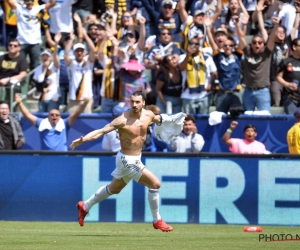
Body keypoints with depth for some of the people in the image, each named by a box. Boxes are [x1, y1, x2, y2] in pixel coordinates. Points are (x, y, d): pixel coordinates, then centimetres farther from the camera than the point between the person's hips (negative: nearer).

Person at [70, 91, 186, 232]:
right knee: (155, 183, -12)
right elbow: (101, 131, -26)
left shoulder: (148, 115, -3)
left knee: (113, 189, 25)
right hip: (127, 160, -8)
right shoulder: (123, 120, -23)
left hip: (135, 159, 8)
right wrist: (82, 140, -36)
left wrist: (173, 118, 21)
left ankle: (85, 207, 43)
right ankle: (157, 221, 4)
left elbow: (159, 119, 22)